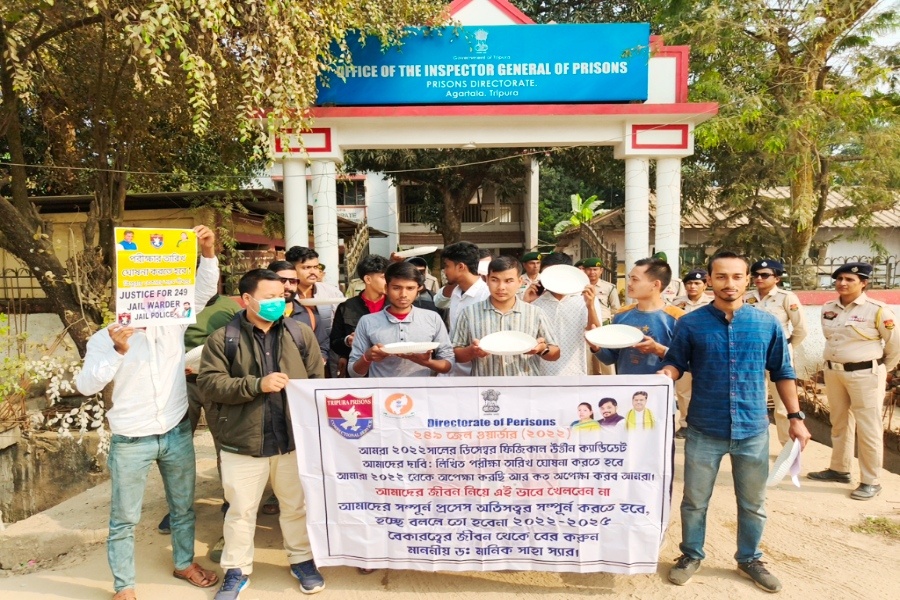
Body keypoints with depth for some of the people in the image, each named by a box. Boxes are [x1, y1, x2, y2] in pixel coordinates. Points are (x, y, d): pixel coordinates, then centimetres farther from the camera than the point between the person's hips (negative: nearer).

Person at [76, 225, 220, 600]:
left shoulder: (173, 321, -2)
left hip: (177, 433, 3)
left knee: (183, 506, 19)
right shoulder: (105, 338, -8)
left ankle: (185, 564, 40)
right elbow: (86, 386, -16)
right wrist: (118, 351, -30)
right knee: (124, 518, 11)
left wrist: (208, 253, -25)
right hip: (130, 441, -2)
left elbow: (204, 290, -10)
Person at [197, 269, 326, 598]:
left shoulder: (301, 333, 2)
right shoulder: (222, 338, -5)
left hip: (294, 439, 2)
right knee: (240, 510, 13)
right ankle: (236, 570, 33)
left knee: (297, 506, 17)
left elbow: (318, 380, 4)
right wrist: (257, 385, -20)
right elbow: (209, 383, -12)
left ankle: (302, 560, 37)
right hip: (243, 442, -2)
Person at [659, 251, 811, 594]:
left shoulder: (768, 324, 0)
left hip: (753, 429, 2)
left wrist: (795, 416, 5)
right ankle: (691, 555, 33)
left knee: (753, 503, 17)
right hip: (704, 429, -1)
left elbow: (782, 372, 7)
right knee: (695, 500, 12)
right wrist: (666, 374, -23)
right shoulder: (690, 324, -6)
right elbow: (676, 363, 0)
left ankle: (749, 559, 38)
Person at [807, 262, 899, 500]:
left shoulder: (877, 310, -12)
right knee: (839, 424, 17)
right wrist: (836, 362, 16)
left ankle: (871, 481, 12)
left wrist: (881, 371, 8)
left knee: (868, 429, 1)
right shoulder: (828, 308, 3)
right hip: (833, 372, 6)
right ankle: (839, 469, 31)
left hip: (865, 375, -6)